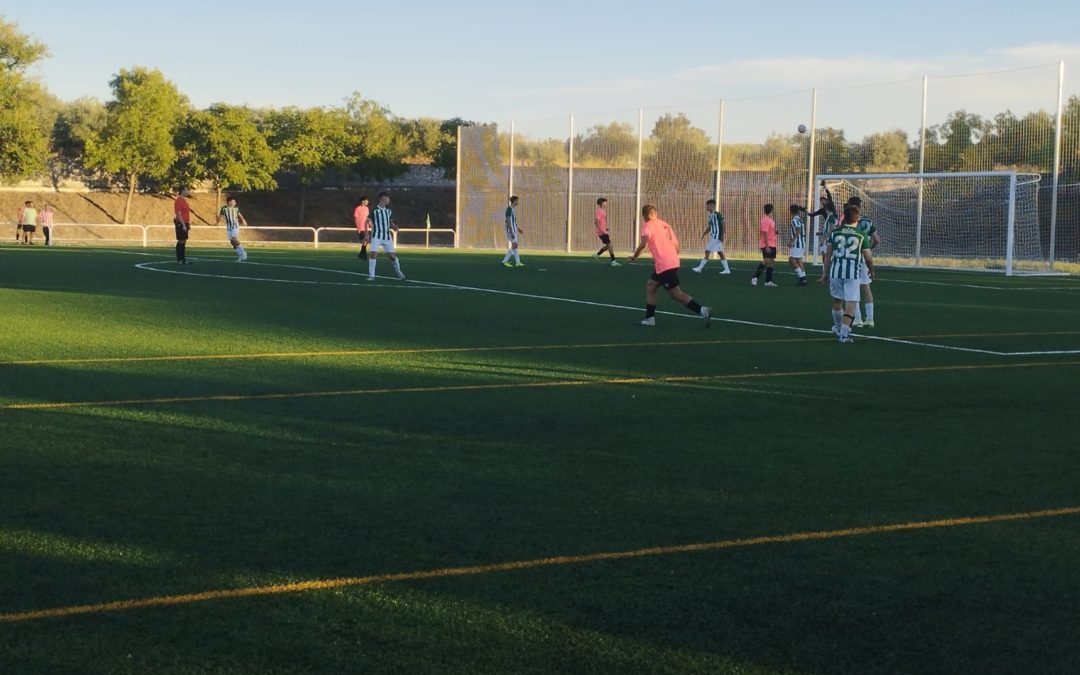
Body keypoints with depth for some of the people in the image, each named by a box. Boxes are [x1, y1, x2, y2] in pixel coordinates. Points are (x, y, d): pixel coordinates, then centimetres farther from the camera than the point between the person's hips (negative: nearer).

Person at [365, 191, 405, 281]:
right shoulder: (374, 210, -5)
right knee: (373, 253, -17)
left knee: (392, 255, 5)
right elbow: (367, 222, -3)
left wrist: (394, 227, 0)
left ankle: (399, 272, 27)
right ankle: (371, 276, -9)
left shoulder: (389, 211, 11)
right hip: (376, 236, -4)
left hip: (387, 236, 4)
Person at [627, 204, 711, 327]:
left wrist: (634, 257, -7)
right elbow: (676, 244, 16)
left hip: (663, 265, -9)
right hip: (672, 262, 9)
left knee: (676, 294, -6)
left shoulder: (648, 226, -6)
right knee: (650, 286, 18)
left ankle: (702, 311, -14)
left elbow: (643, 244, -22)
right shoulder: (664, 224, 16)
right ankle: (650, 318, 18)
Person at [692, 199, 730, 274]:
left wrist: (721, 235, -22)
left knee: (707, 251, -8)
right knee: (720, 253, 10)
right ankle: (727, 269, 13)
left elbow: (722, 225, -17)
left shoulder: (717, 214, -14)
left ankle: (700, 268, -6)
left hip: (716, 236, -10)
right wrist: (704, 233, 11)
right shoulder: (711, 215, 14)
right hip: (713, 236, 10)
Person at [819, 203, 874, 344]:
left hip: (835, 271, 3)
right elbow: (868, 258, 1)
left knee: (837, 300, 21)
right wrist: (871, 270, 21)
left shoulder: (834, 232, 4)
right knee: (850, 303, -1)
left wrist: (824, 274, 11)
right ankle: (844, 332, -11)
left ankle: (838, 327, 37)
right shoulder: (862, 236, -1)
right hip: (853, 273, -3)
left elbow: (827, 255, 5)